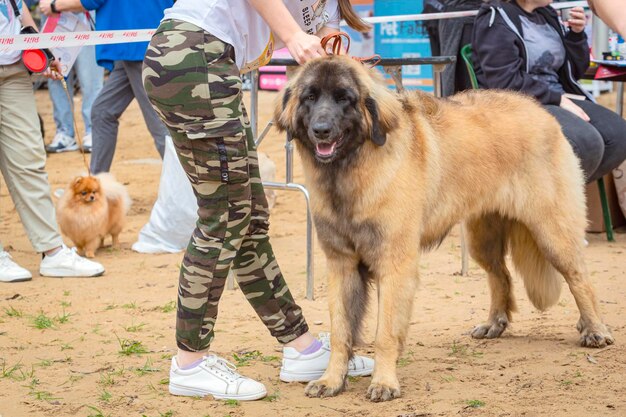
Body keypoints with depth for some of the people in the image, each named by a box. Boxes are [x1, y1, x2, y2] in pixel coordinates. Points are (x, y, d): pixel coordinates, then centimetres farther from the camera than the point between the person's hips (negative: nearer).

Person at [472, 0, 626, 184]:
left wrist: (577, 34, 1)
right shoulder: (496, 18, -8)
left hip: (557, 99, 8)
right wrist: (558, 99, -19)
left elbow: (573, 71, 19)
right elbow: (504, 81, -18)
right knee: (586, 142, -30)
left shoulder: (547, 15, 15)